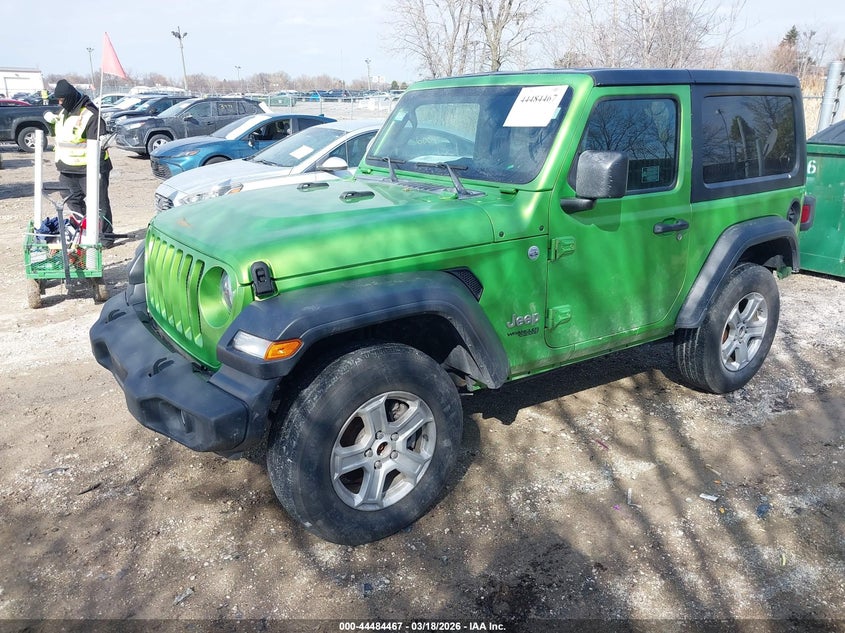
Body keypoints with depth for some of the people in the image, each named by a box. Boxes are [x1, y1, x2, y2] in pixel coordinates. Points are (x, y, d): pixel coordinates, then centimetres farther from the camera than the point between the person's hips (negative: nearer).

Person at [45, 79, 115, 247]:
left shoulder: (90, 115, -16)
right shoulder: (63, 112, 13)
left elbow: (98, 145, -20)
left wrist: (98, 170, -23)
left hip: (88, 169, -9)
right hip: (68, 169, 9)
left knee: (99, 203, -4)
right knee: (73, 202, 15)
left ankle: (105, 236, 2)